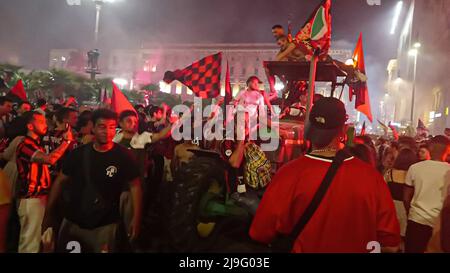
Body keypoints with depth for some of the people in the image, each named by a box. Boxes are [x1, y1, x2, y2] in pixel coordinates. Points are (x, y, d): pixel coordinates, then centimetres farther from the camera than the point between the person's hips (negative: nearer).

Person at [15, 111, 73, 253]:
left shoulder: (37, 144, 15)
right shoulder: (25, 145, -17)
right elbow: (50, 159, -31)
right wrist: (67, 141, -22)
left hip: (42, 196, 9)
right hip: (31, 199, -9)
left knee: (39, 239, 19)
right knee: (30, 241, 0)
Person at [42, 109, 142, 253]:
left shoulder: (123, 156, -11)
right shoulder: (78, 153, -3)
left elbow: (135, 185, -7)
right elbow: (60, 181, 3)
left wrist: (136, 218, -13)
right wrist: (48, 213, 1)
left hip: (105, 225, -3)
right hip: (72, 222, 3)